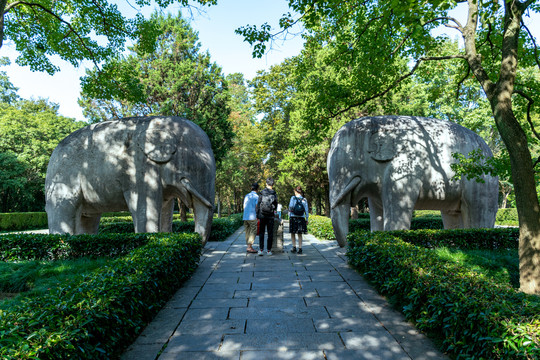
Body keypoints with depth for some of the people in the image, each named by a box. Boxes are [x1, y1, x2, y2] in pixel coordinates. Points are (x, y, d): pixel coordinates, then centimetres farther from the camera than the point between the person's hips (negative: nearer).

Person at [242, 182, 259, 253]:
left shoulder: (246, 196, 15)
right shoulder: (257, 196, -5)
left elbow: (244, 207, 17)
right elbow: (257, 207, -10)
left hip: (245, 217, 7)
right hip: (252, 217, -6)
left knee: (248, 232, 10)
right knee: (253, 232, -3)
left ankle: (248, 247, 13)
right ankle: (250, 247, -8)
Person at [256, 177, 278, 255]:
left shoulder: (262, 193, -4)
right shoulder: (274, 194, -5)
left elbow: (258, 204, -3)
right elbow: (275, 206, 2)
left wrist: (257, 214, 6)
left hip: (262, 215, 0)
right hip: (270, 216, 0)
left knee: (261, 233, 8)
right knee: (270, 233, 8)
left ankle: (261, 250, 0)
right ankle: (269, 250, 9)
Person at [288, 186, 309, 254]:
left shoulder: (293, 198, -3)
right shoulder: (304, 200, 3)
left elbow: (290, 207, -6)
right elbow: (306, 211, 4)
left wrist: (289, 217, 0)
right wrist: (307, 219, 10)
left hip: (293, 218, -2)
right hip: (301, 218, 2)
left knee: (293, 233, 10)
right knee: (299, 234, 11)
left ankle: (294, 247, 4)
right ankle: (300, 248, 7)